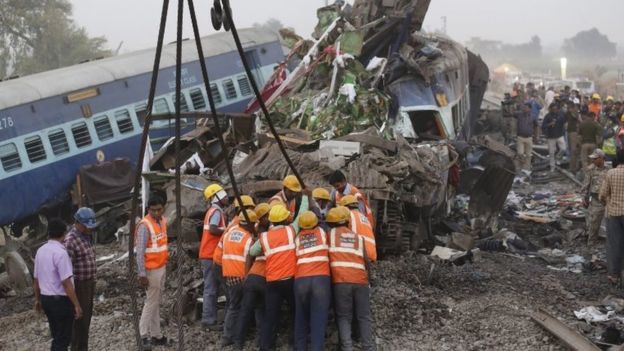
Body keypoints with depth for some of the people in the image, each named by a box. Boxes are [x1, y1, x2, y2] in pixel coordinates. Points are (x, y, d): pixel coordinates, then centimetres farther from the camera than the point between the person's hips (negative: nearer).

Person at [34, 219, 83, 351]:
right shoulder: (60, 252, -20)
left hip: (46, 298, 8)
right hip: (61, 300, -8)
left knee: (56, 337, 19)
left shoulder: (40, 251, 4)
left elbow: (36, 279, 12)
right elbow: (66, 283, -22)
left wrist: (38, 299, 26)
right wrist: (76, 305, -17)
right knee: (63, 339, 2)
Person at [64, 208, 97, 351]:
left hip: (89, 283, 9)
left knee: (86, 317, 15)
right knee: (80, 319, -1)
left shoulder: (87, 236, 7)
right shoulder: (70, 240, -22)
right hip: (79, 285, -9)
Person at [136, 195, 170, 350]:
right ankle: (144, 336, 3)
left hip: (162, 267, 8)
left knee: (157, 303, 13)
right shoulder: (145, 225, -19)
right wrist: (142, 274, -22)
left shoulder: (163, 221, 6)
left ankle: (156, 335, 21)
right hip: (152, 270, -8)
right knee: (151, 303, -4)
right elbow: (140, 252, -20)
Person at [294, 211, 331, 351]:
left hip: (301, 280, 2)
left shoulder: (298, 237, 16)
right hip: (321, 278, -2)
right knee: (319, 319, -4)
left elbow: (296, 258, 17)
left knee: (301, 319, 11)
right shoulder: (322, 232, 13)